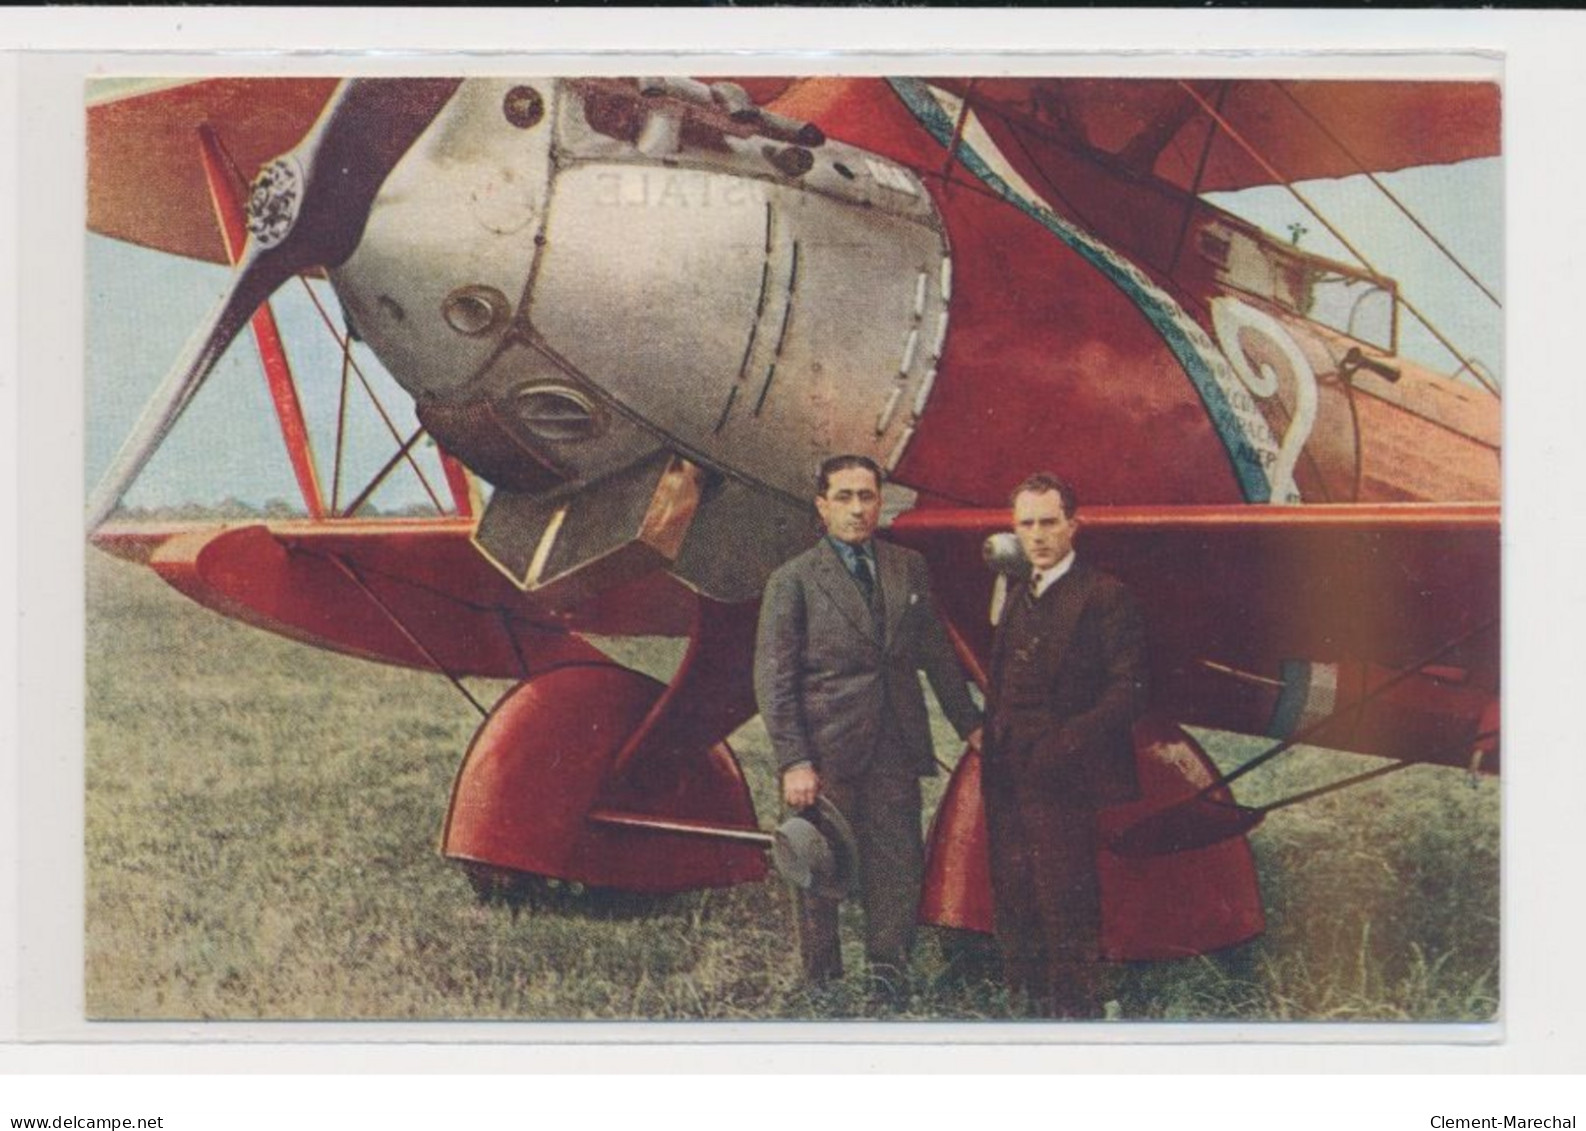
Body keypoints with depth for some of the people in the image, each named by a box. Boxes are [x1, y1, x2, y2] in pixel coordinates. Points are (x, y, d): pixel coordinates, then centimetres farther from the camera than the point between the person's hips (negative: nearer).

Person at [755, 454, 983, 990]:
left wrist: (970, 724, 18)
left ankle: (889, 984, 16)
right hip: (826, 751, -3)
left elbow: (937, 654, 19)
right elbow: (773, 679, -6)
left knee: (898, 871, 4)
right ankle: (824, 991, 17)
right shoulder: (793, 580, -3)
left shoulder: (910, 569, 10)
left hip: (895, 749, 4)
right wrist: (794, 762, -12)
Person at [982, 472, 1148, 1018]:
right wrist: (993, 755, 10)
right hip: (1008, 784, 8)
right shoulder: (1016, 600, 17)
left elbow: (1129, 689, -12)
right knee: (1014, 907, 12)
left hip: (1063, 784, -8)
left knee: (1067, 912, -5)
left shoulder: (1103, 595, -7)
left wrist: (1068, 742, -21)